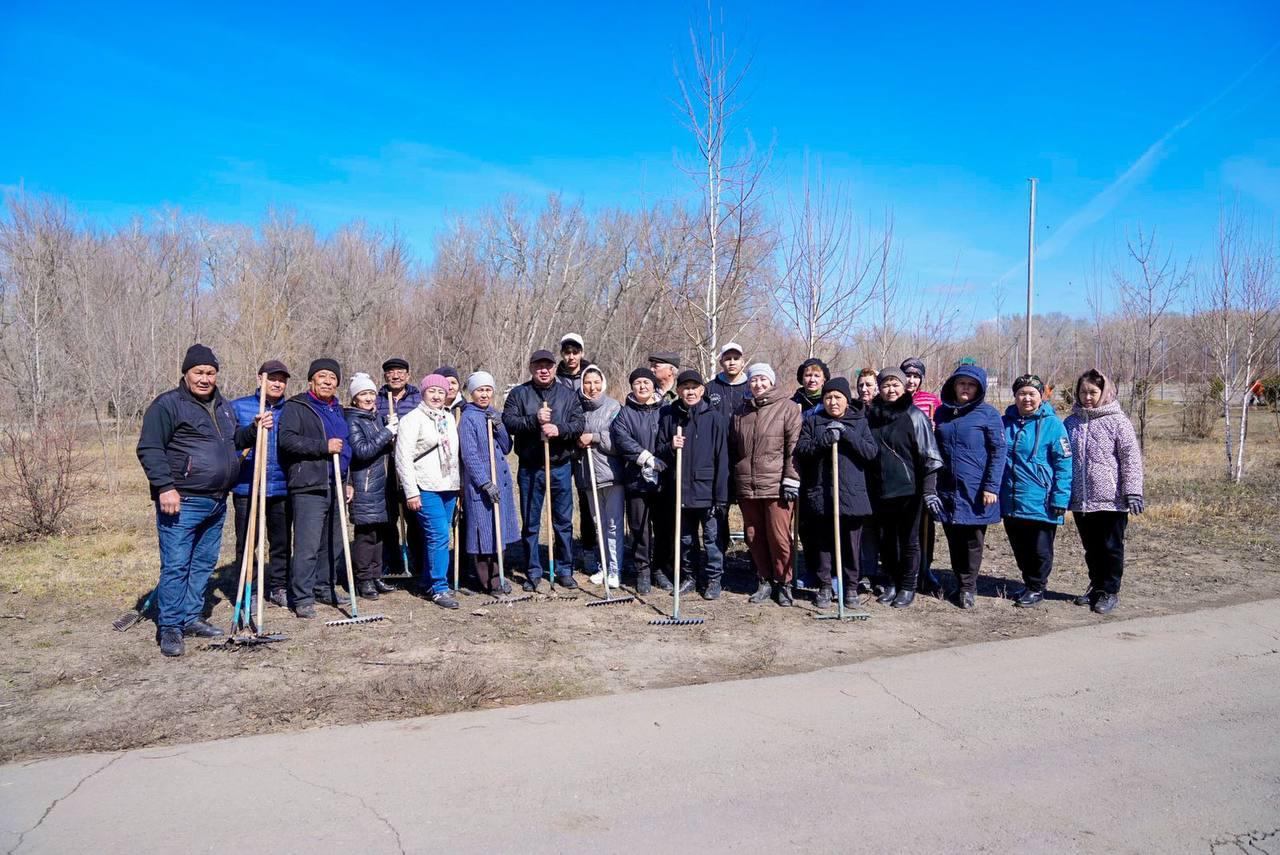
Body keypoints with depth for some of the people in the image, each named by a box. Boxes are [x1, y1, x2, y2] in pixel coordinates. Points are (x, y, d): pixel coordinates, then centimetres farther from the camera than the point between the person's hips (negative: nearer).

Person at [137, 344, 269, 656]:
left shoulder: (223, 407, 17)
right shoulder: (167, 404, -7)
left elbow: (235, 441, 28)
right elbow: (149, 449, -12)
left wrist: (254, 429, 8)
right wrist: (164, 487, -20)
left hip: (216, 502, 8)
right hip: (182, 502, -8)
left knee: (204, 563, 14)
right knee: (175, 565, -4)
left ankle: (191, 617, 26)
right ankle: (169, 628, 4)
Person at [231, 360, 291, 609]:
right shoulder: (239, 407, 1)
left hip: (282, 488, 3)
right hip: (247, 488, -2)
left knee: (281, 542, 11)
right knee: (246, 542, 4)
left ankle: (279, 588, 24)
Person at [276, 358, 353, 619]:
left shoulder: (337, 410, 22)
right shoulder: (296, 407, -1)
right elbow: (287, 439, -16)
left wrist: (347, 481, 25)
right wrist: (324, 446, -19)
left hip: (335, 487, 7)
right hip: (309, 486, -7)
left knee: (334, 542, 11)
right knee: (308, 544, -9)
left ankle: (325, 588, 23)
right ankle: (303, 598, -3)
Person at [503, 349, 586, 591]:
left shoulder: (568, 394, 7)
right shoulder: (519, 394, 3)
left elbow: (579, 424, -1)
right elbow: (508, 421, -8)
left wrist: (559, 429, -19)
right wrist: (534, 420, -21)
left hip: (561, 466, 1)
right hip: (529, 468, -1)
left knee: (563, 522, 8)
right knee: (530, 524, 6)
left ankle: (564, 570, 20)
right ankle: (533, 572, 18)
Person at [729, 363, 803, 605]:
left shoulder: (788, 408, -1)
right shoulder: (741, 411, 15)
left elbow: (795, 446, -6)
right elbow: (733, 448, 19)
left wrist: (791, 480, -12)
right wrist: (734, 481, 15)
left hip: (776, 485, -5)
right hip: (747, 485, 5)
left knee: (779, 537, -2)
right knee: (754, 537, 9)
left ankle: (783, 583, 14)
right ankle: (764, 582, 22)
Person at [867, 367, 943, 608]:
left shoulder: (915, 416, -6)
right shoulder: (872, 416, 7)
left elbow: (929, 455, -8)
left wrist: (929, 488, -14)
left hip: (909, 489, -4)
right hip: (881, 490, 4)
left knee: (908, 539, 5)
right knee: (886, 539, 11)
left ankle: (908, 587, 18)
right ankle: (893, 583, 26)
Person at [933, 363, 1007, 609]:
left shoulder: (988, 414, -4)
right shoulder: (941, 413, 10)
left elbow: (998, 452, -8)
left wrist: (991, 487, -13)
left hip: (976, 491, -4)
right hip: (947, 489, 4)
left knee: (973, 541, 4)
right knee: (954, 540, 11)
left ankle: (968, 587, 15)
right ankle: (960, 582, 24)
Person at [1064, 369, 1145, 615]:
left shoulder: (1117, 421, -6)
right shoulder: (1071, 422, 8)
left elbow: (1131, 458, -9)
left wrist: (1133, 492, -14)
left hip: (1111, 499, -4)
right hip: (1080, 500, 5)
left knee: (1111, 547, 6)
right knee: (1091, 547, 16)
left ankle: (1110, 591, 17)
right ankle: (1096, 586, 30)